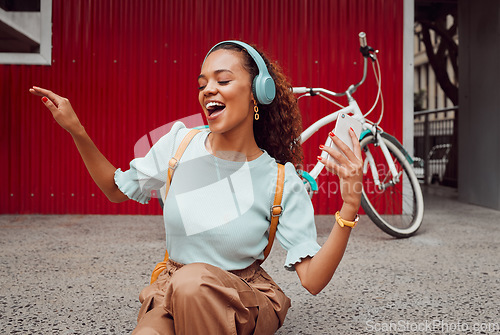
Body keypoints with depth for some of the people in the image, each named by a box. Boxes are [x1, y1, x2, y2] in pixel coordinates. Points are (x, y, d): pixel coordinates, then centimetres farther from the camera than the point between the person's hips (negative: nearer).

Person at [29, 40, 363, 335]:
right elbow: (117, 190, 11)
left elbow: (313, 280, -16)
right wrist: (77, 131, 0)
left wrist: (349, 208, -29)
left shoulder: (282, 181, -13)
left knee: (194, 279, -34)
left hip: (244, 299, -1)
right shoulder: (180, 142, -5)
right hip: (171, 296, 1)